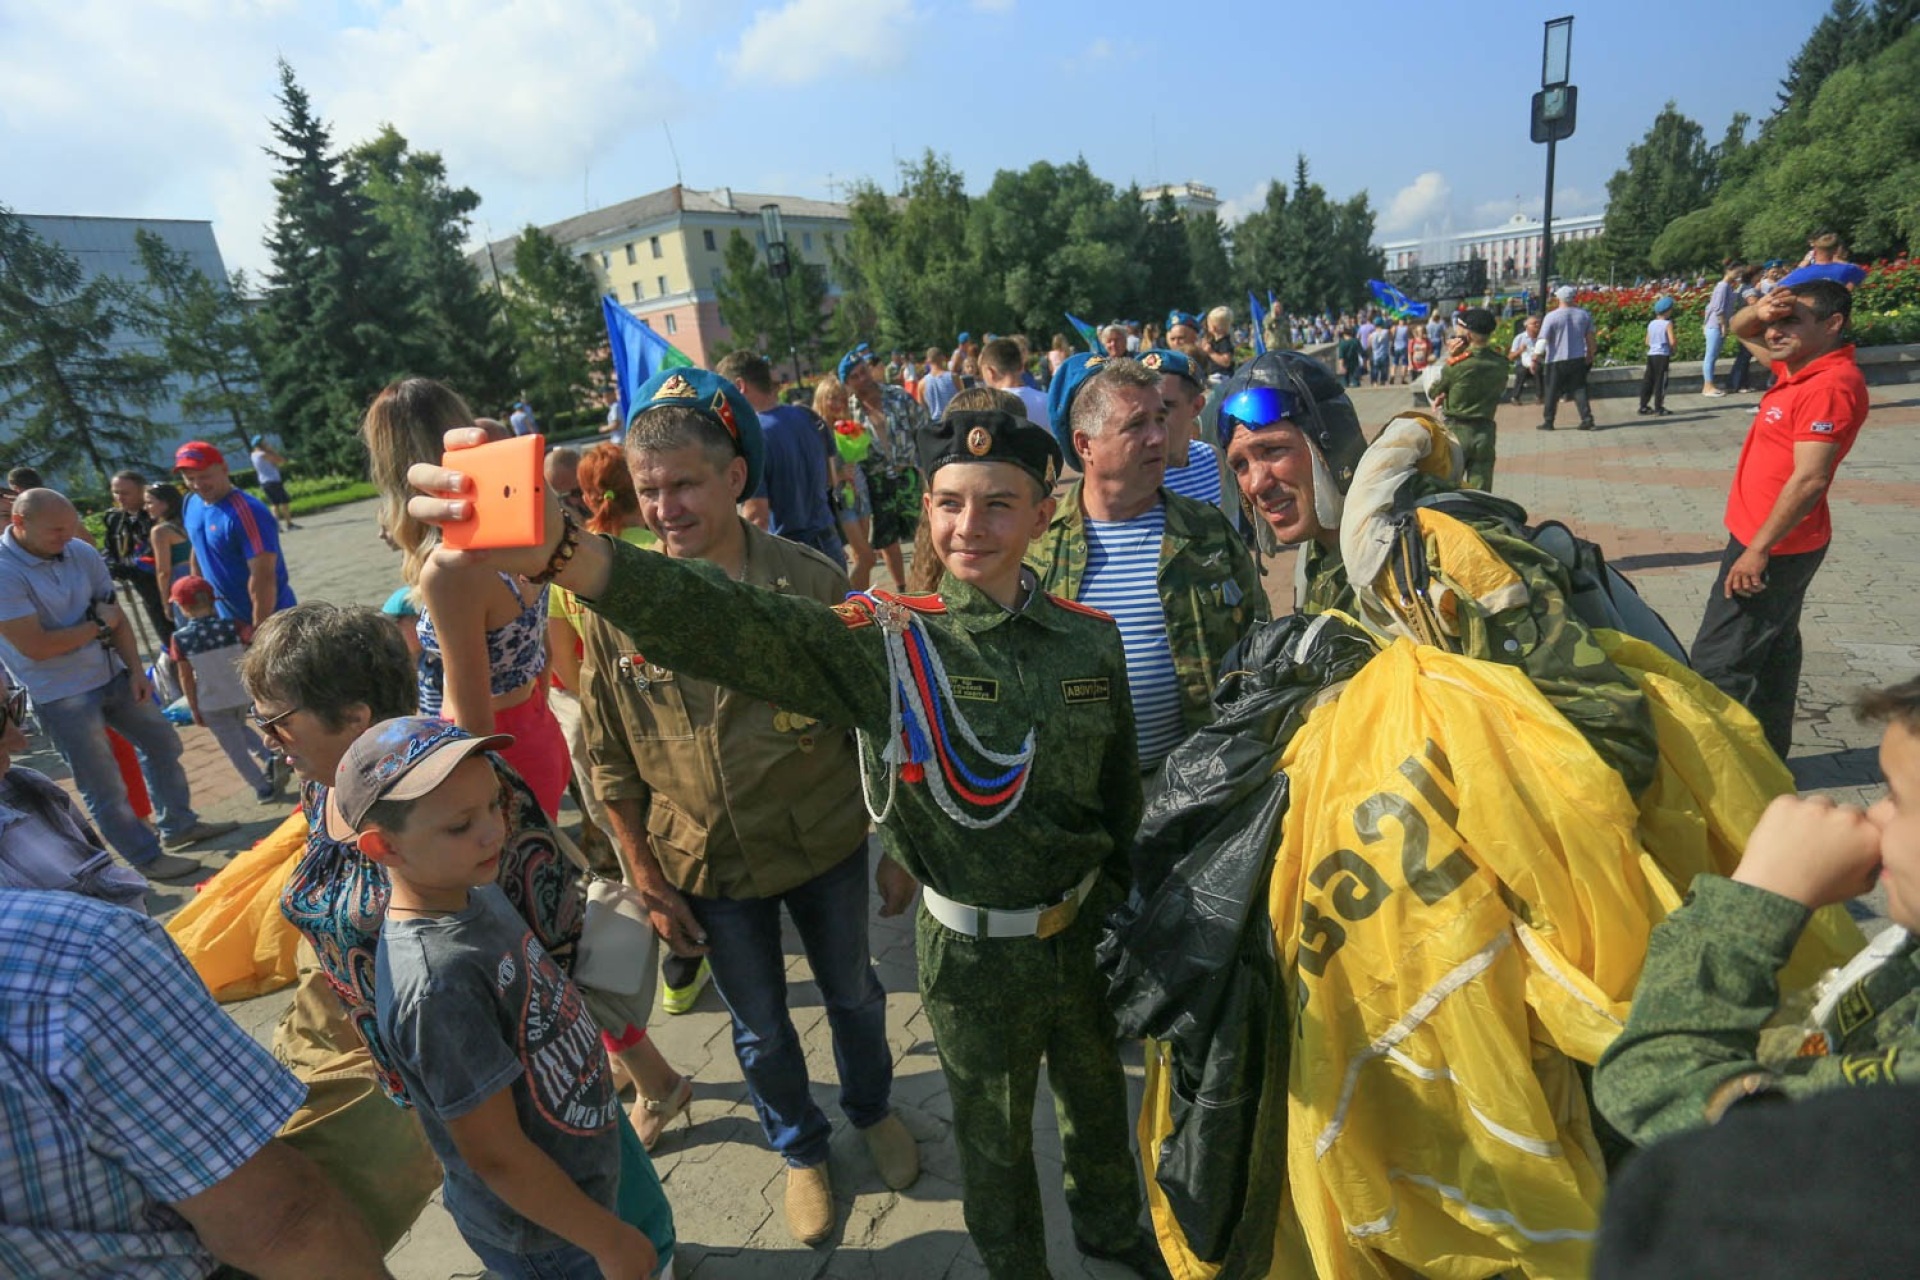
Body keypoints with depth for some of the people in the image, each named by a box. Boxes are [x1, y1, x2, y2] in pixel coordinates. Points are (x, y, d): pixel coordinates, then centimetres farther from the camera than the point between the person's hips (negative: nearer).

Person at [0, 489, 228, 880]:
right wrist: (97, 626, -11)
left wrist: (136, 670, -8)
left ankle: (178, 825, 38)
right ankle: (148, 859, 21)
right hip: (60, 696, -6)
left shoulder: (82, 553, -5)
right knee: (104, 787, 6)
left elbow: (115, 614, 1)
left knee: (162, 743, 20)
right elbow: (35, 646, -24)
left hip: (112, 676, 7)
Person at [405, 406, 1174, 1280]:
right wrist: (561, 552, -53)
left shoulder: (1091, 639, -9)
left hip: (1084, 934, 3)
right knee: (993, 1134, 21)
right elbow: (728, 627, -37)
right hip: (971, 949, -3)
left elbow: (1123, 794, 2)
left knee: (1099, 1097, 28)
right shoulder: (887, 639, -20)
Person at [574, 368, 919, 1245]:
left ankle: (873, 1108, 55)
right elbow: (610, 764, -3)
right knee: (759, 1027, 21)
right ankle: (801, 1148, 51)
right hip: (709, 872, 1)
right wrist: (650, 884, -1)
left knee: (853, 994, 23)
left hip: (827, 847, 0)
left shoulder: (812, 583, -17)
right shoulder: (615, 610, -13)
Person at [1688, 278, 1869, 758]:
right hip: (1776, 541, 10)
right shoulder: (1799, 366, 7)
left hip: (1774, 546, -10)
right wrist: (1758, 311, -3)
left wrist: (1757, 550, -25)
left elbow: (1809, 480, -26)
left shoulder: (1831, 386, -21)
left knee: (1718, 661, -8)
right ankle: (1767, 753, 32)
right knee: (1773, 650, 19)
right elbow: (1739, 331, 20)